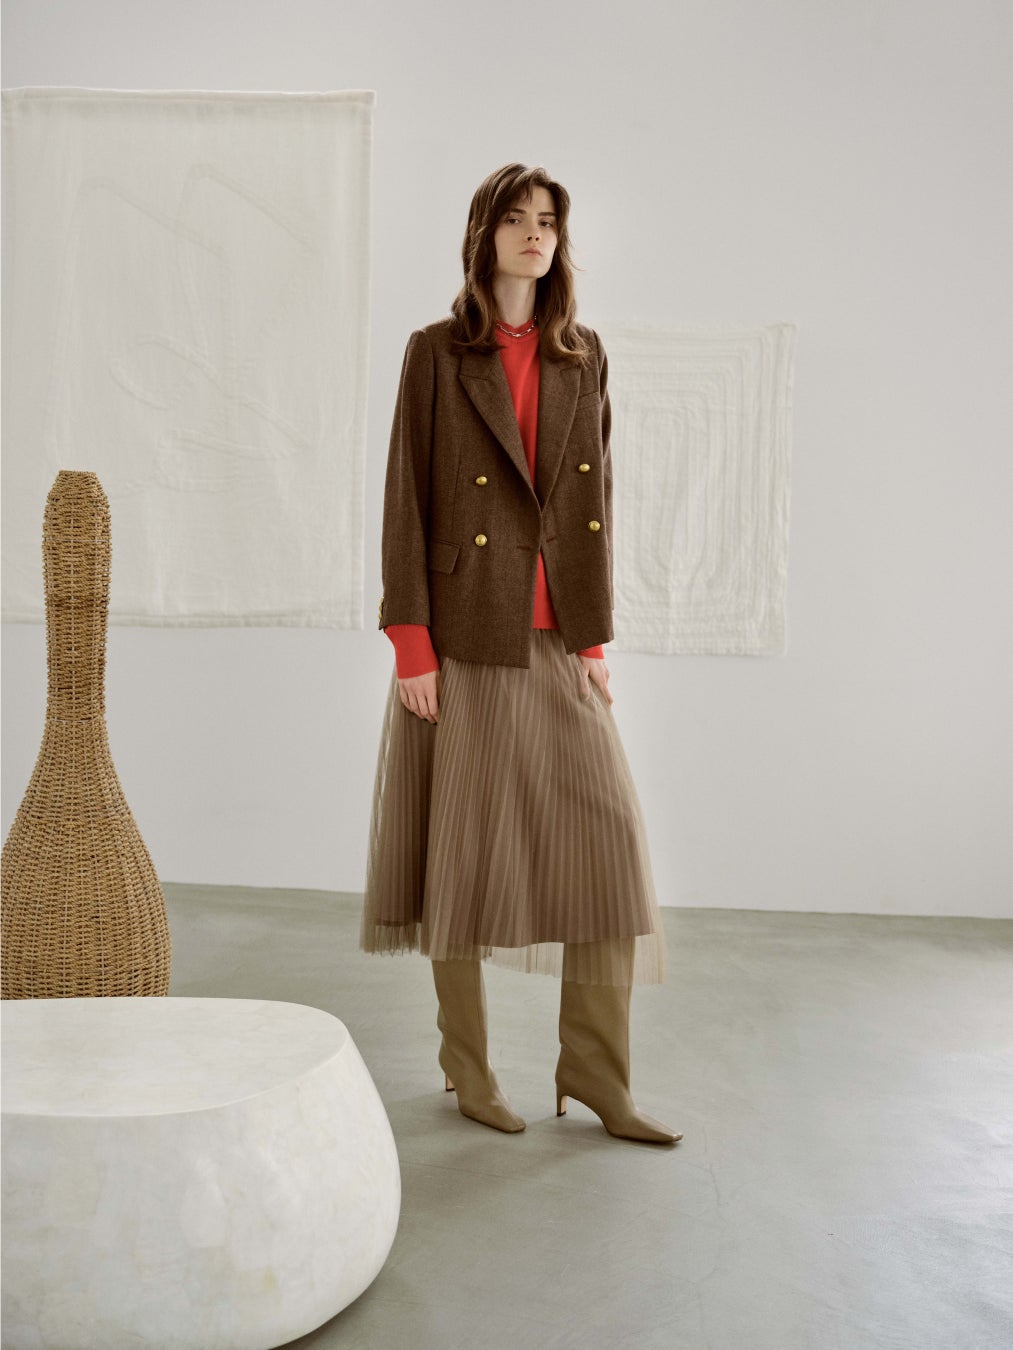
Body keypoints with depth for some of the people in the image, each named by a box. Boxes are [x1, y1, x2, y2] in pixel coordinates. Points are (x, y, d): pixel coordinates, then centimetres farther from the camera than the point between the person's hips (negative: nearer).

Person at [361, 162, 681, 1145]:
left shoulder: (582, 358, 12)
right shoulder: (437, 353, 0)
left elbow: (594, 501, 11)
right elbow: (406, 502, -4)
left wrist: (595, 638, 5)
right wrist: (411, 648, -10)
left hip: (556, 641, 4)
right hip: (465, 636, -4)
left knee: (608, 840, -2)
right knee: (463, 845, 3)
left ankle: (595, 1072, 10)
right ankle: (468, 1069, 19)